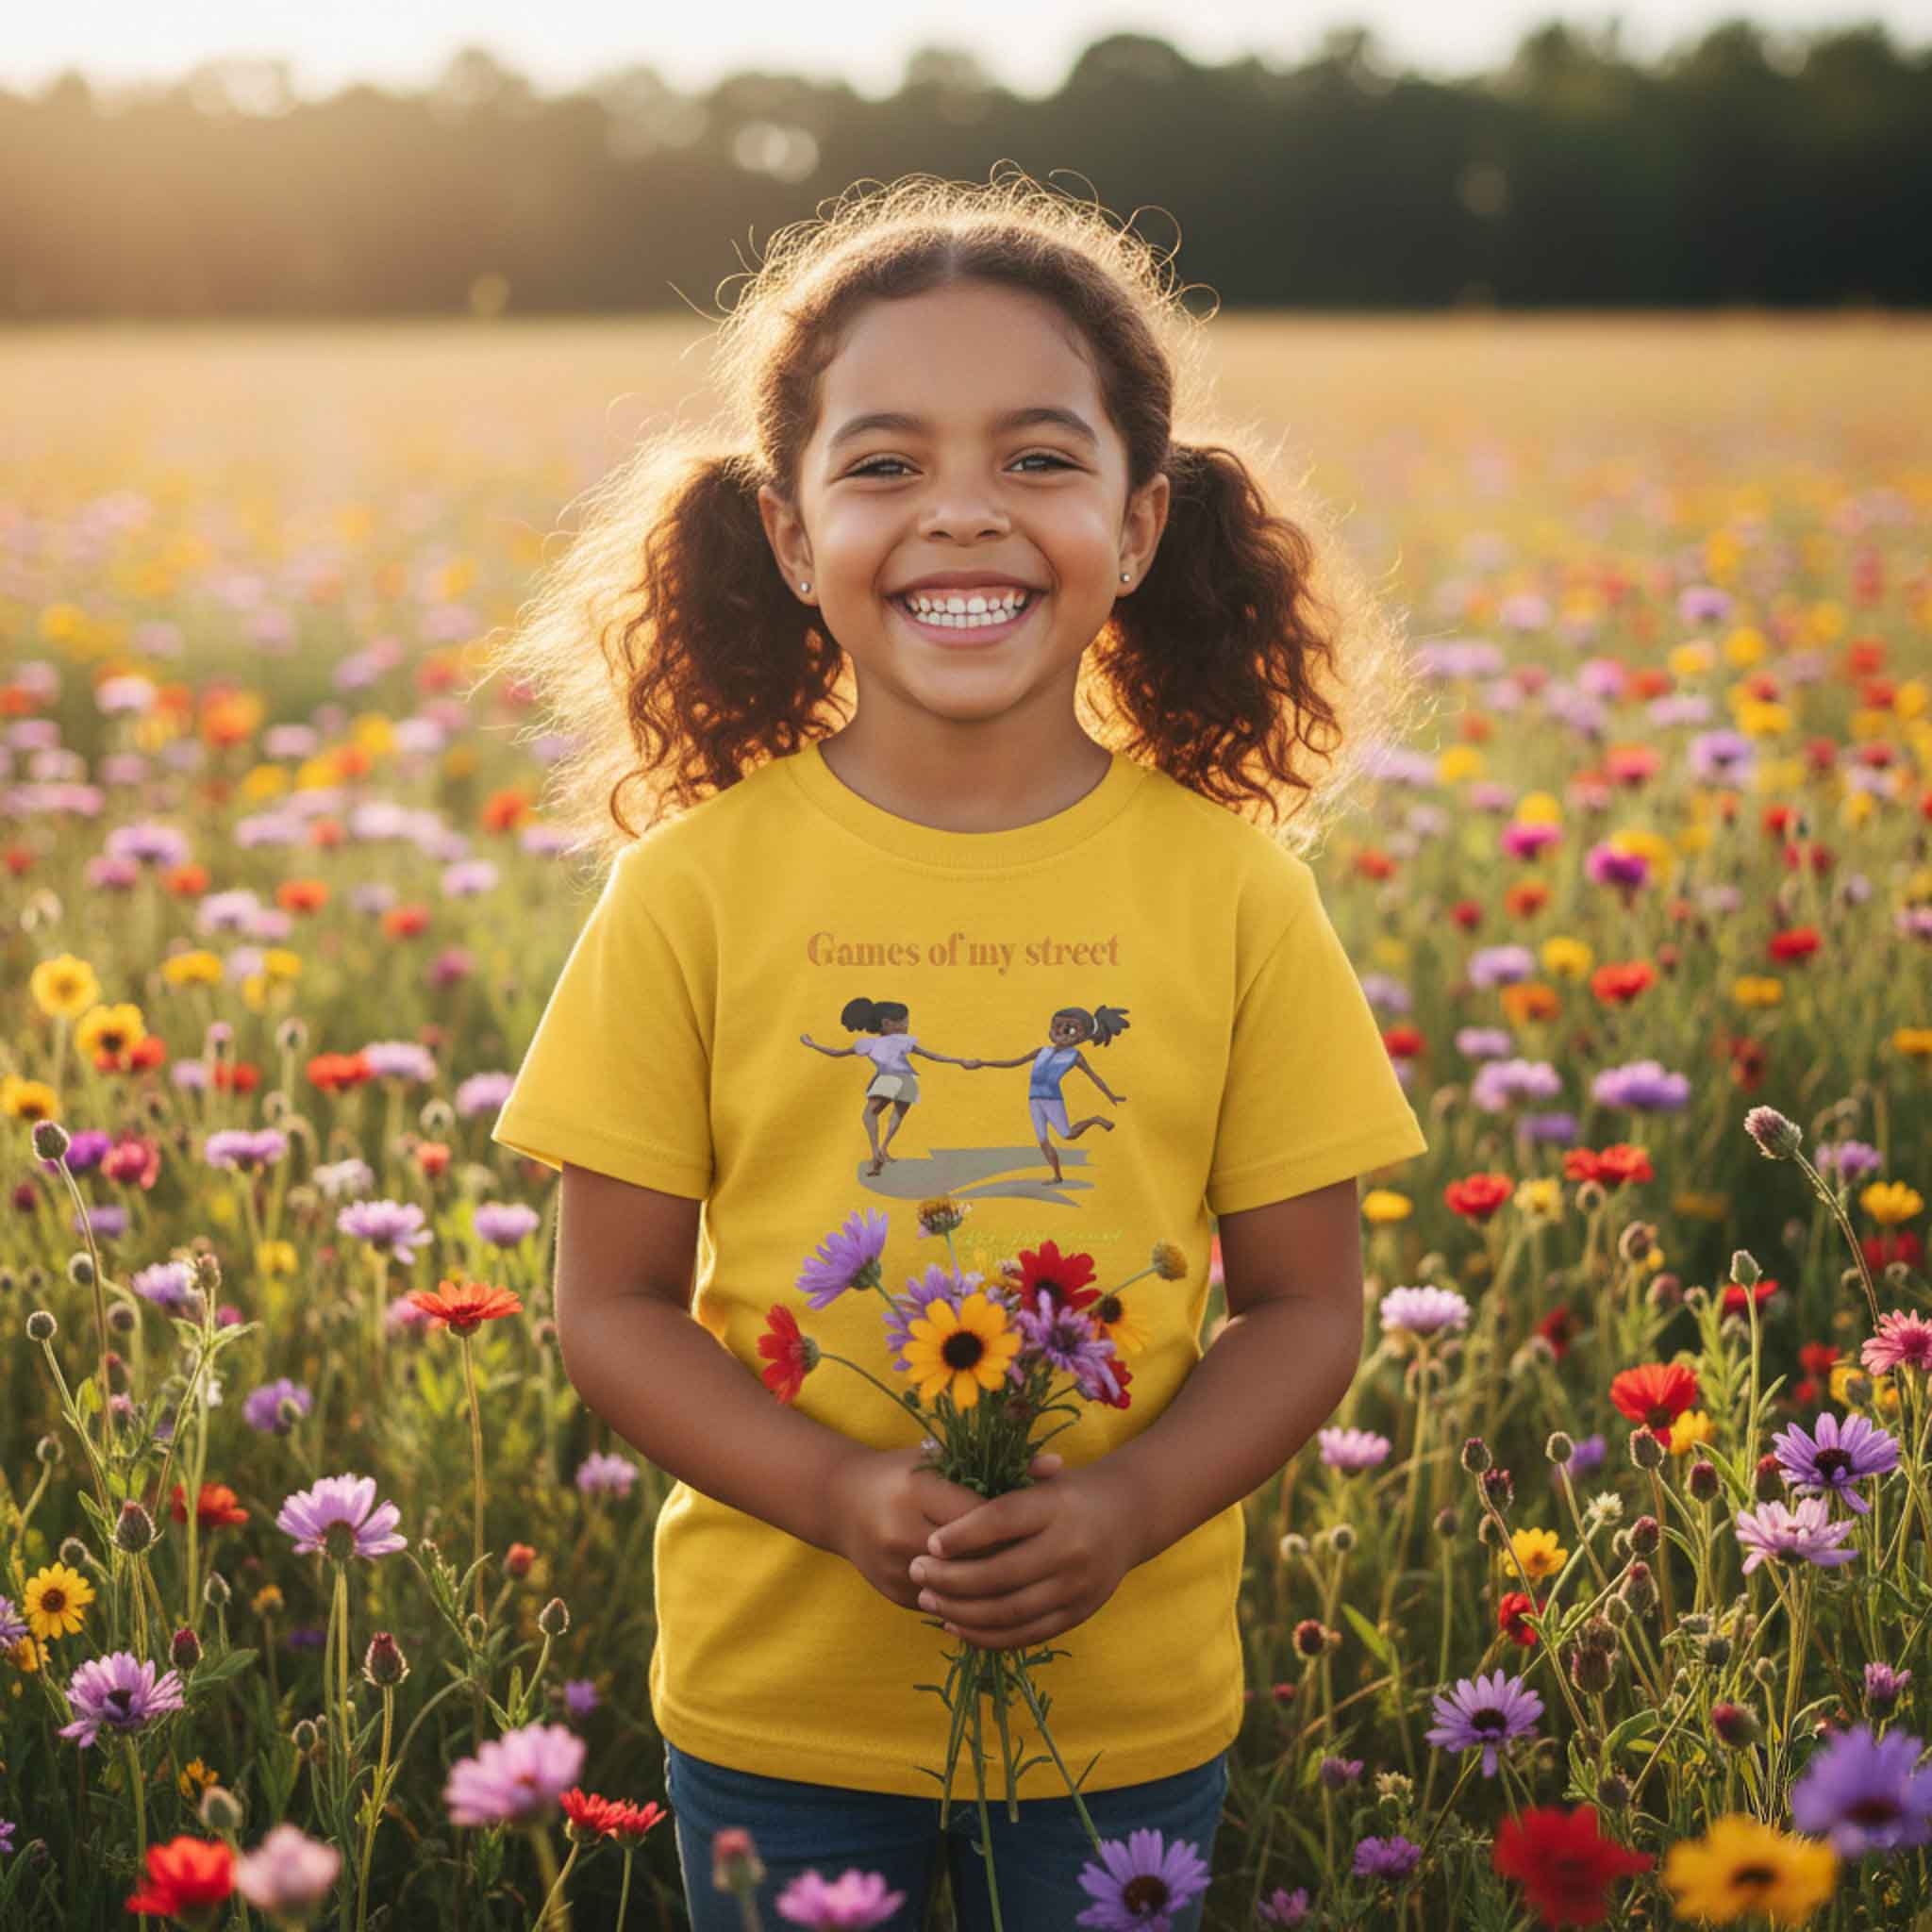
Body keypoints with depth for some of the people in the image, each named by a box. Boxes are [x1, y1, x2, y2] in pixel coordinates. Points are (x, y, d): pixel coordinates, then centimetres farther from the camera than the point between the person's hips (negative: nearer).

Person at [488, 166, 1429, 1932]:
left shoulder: (1232, 887, -6)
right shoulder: (697, 881, -7)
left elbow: (1306, 1306, -1)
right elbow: (614, 1301, -4)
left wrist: (1124, 1509, -17)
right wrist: (843, 1495, -18)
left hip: (1132, 1704, 1)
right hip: (772, 1699, 0)